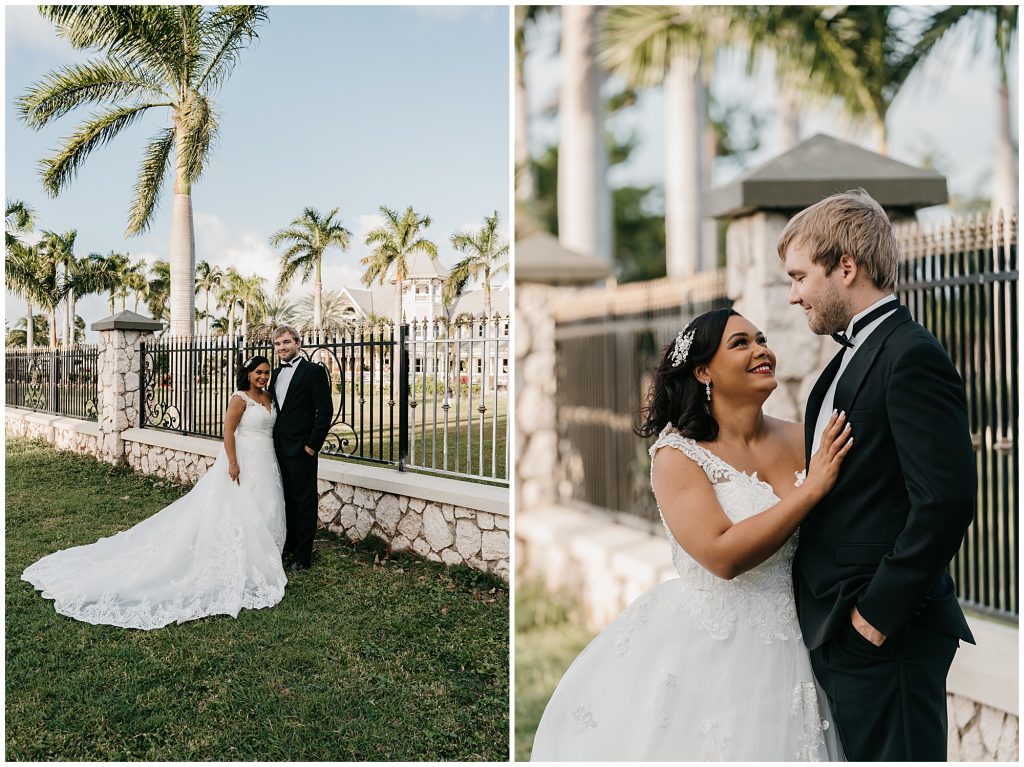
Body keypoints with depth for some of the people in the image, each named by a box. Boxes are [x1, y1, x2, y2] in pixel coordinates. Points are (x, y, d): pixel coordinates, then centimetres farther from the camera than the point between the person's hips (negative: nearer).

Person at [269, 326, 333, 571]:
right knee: (288, 501, 17)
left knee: (304, 503, 2)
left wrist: (312, 445, -15)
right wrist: (273, 444, 11)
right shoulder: (276, 373, 14)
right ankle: (289, 547, 29)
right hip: (279, 449, 7)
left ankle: (302, 557, 10)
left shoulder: (314, 371, -9)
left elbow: (325, 410, -13)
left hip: (301, 450, -7)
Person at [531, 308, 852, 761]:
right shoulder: (677, 455, -11)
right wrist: (811, 489, -19)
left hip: (782, 651, 4)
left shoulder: (801, 441, 0)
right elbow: (723, 555, -22)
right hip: (702, 651, -4)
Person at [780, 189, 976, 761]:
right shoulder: (852, 357, 15)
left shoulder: (913, 356, -15)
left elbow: (946, 502, -22)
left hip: (886, 635, -9)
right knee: (853, 755, 18)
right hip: (834, 628, 9)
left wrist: (877, 613, -17)